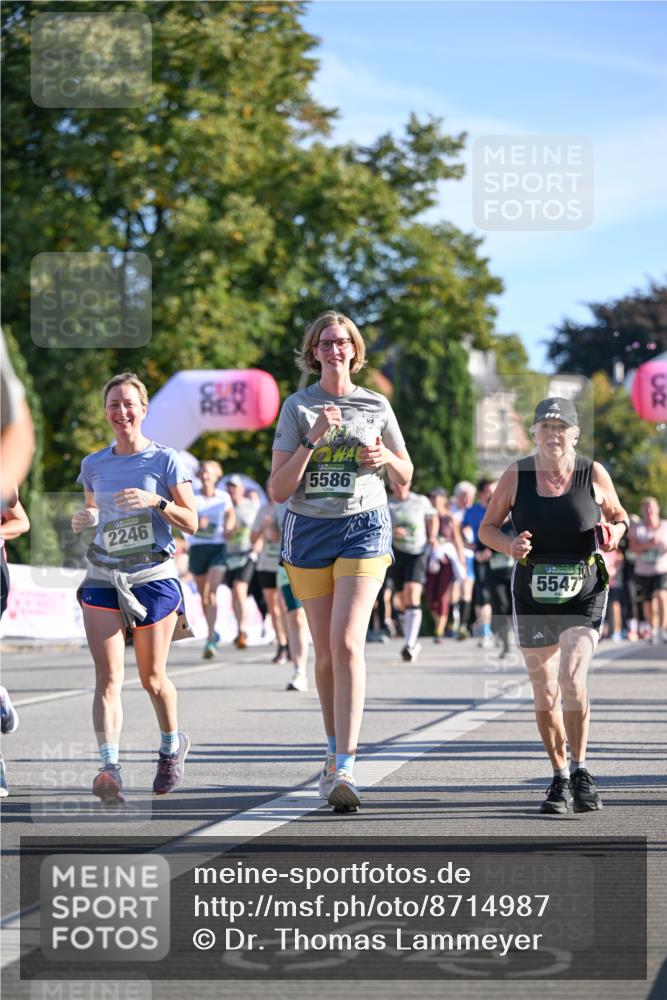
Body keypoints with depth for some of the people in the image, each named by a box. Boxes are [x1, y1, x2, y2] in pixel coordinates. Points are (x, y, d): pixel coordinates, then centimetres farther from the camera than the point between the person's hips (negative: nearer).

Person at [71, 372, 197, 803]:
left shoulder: (165, 460, -2)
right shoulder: (93, 465, 10)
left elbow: (192, 522, -2)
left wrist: (156, 501, -19)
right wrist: (82, 521, 0)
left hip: (154, 577, -2)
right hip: (103, 578, 2)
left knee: (152, 677, 8)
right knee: (108, 676, -13)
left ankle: (173, 744, 36)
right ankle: (110, 768, -22)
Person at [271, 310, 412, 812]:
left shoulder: (376, 406, 5)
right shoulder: (298, 407, 2)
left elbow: (405, 475, 16)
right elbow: (279, 489, -5)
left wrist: (386, 459, -7)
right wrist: (313, 439, -16)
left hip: (364, 527, -1)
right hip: (309, 530, 1)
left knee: (347, 642, -16)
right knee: (325, 651, 6)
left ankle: (344, 767, -19)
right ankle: (335, 750, 26)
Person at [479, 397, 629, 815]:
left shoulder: (594, 474, -3)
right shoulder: (517, 475, -2)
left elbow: (618, 515, 13)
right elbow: (487, 528, 6)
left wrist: (614, 532, -9)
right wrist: (509, 545, -14)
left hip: (585, 593, -2)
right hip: (533, 594, 2)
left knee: (572, 678, -18)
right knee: (545, 693, 7)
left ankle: (581, 770, 0)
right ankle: (560, 777, 23)